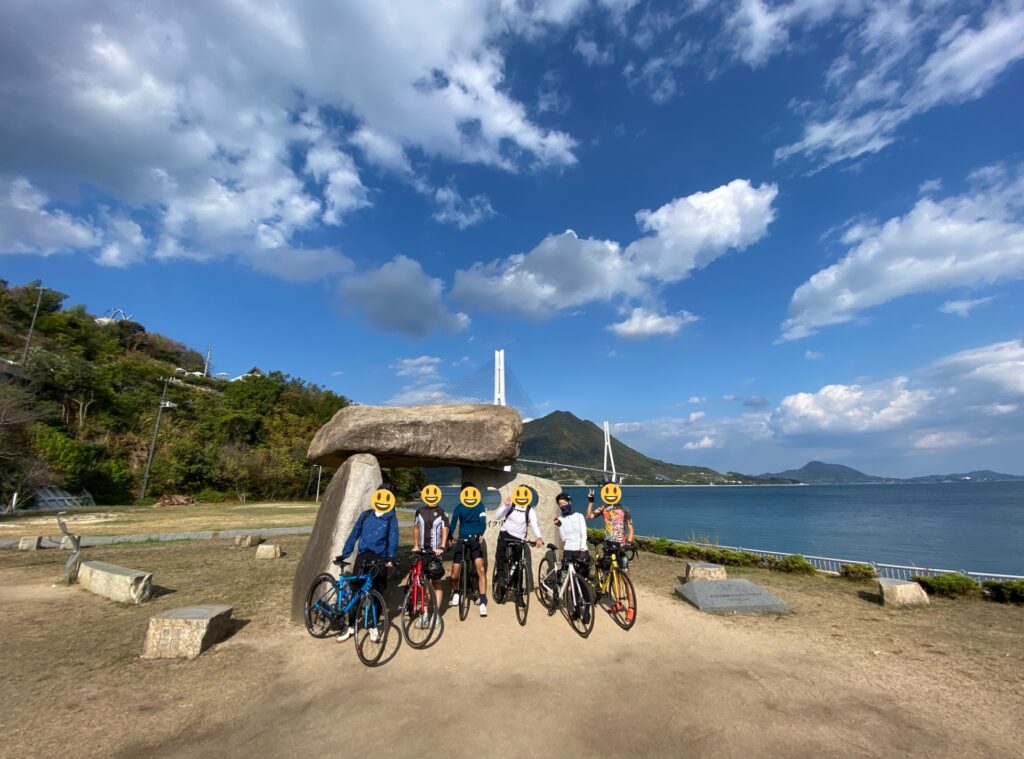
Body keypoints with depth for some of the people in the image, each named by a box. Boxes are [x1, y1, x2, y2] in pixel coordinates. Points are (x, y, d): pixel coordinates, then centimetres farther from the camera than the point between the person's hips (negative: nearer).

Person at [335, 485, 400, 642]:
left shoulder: (391, 519, -1)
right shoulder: (366, 515, 8)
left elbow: (393, 538, -12)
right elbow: (354, 534, 11)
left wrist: (391, 557, -27)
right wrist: (344, 554, 7)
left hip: (379, 559, -2)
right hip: (362, 556, 2)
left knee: (377, 593, 5)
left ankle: (374, 626, 23)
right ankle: (351, 626, 20)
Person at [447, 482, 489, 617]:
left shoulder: (479, 506, -1)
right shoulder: (459, 508, 3)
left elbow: (483, 521, -13)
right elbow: (453, 524, -5)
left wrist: (481, 535, -30)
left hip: (476, 540, -2)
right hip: (462, 540, 2)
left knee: (480, 569, -18)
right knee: (454, 575, 0)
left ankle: (483, 602, -7)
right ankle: (455, 592, 32)